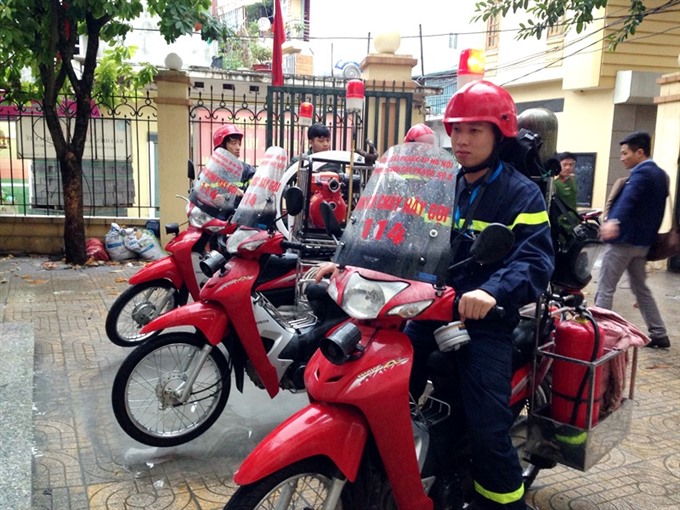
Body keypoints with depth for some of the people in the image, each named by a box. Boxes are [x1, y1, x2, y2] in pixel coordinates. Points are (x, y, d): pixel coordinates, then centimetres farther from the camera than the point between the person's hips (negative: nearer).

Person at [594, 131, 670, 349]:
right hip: (642, 241, 9)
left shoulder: (642, 173, -16)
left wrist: (614, 221, -52)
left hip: (624, 239, -9)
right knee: (640, 288, 17)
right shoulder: (660, 174, 14)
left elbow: (628, 198, -36)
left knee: (605, 288, -3)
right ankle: (658, 334, 20)